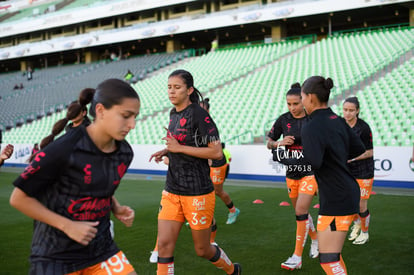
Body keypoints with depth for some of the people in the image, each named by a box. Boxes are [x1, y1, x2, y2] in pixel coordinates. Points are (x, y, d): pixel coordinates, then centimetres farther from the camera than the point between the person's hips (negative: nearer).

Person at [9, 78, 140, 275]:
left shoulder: (125, 153, -4)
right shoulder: (64, 149, -21)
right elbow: (19, 198, -13)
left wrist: (117, 209, -2)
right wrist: (68, 226, -17)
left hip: (101, 248, 5)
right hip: (56, 255, -5)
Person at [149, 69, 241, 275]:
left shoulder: (199, 114, -14)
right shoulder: (173, 114, 10)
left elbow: (216, 152, -19)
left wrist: (179, 148, -19)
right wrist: (166, 151, 7)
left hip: (197, 194, -7)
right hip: (172, 192, 7)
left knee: (202, 250, 9)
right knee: (164, 244, -3)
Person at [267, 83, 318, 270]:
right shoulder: (283, 120, 0)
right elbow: (269, 143, 5)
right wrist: (279, 143, -14)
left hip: (310, 170, -4)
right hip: (291, 172, 4)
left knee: (300, 211, -14)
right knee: (300, 212, 15)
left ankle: (297, 257, -8)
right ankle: (315, 240, 41)